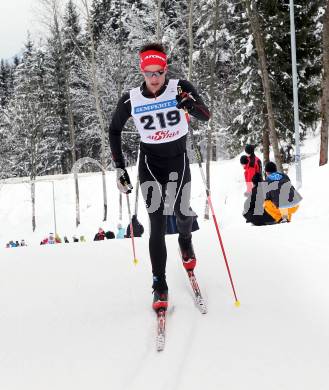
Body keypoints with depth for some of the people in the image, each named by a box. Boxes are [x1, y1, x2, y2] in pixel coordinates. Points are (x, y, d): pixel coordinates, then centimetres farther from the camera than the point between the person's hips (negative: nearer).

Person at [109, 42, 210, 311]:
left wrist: (190, 104, -42)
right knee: (157, 224, -7)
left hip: (178, 160, 1)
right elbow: (114, 130, 3)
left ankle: (185, 240, 49)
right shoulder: (131, 100, -12)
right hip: (150, 163, -1)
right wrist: (120, 168, 0)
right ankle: (159, 285, -2)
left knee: (182, 212, 10)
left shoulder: (181, 88, -14)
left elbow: (206, 116, -20)